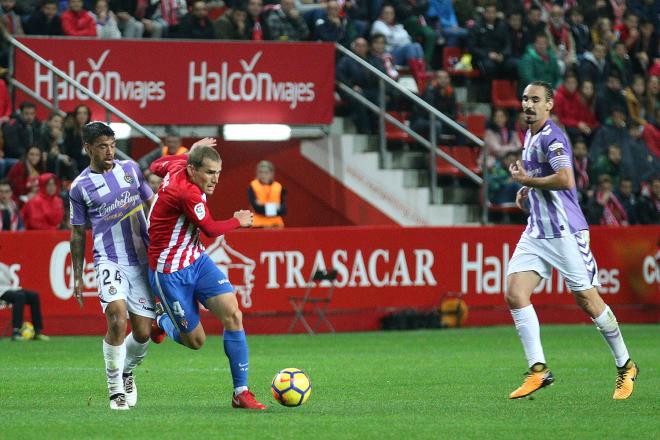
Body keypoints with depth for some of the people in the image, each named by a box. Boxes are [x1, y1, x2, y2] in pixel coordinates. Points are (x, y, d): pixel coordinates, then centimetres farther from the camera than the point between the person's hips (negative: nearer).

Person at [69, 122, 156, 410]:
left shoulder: (130, 169, 9)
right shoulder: (80, 187, 2)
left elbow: (151, 203, 20)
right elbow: (78, 234, 9)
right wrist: (77, 276, 10)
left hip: (142, 261, 3)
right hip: (109, 261, -3)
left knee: (143, 333, 0)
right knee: (117, 319, -25)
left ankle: (127, 373, 32)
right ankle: (115, 389, -11)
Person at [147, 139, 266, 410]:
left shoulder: (177, 166, -3)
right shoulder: (187, 192, -29)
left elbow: (157, 166, 22)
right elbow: (210, 229, -15)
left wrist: (192, 152, 31)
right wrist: (238, 221, 4)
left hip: (196, 260, 9)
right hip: (170, 273, -9)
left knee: (233, 314, -11)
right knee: (195, 341, 0)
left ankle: (241, 392, -8)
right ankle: (163, 319, 35)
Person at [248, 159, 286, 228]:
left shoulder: (279, 187, 4)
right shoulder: (253, 187, -2)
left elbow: (283, 210, -4)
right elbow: (256, 207, -11)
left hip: (276, 224, 2)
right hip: (259, 224, -2)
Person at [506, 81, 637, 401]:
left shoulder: (551, 137, -14)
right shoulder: (530, 135, 15)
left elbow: (565, 180, -28)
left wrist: (526, 180, -17)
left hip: (564, 231, -9)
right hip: (537, 233, 9)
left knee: (587, 300, -1)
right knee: (515, 294, -8)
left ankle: (625, 367, 16)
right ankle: (538, 370, -9)